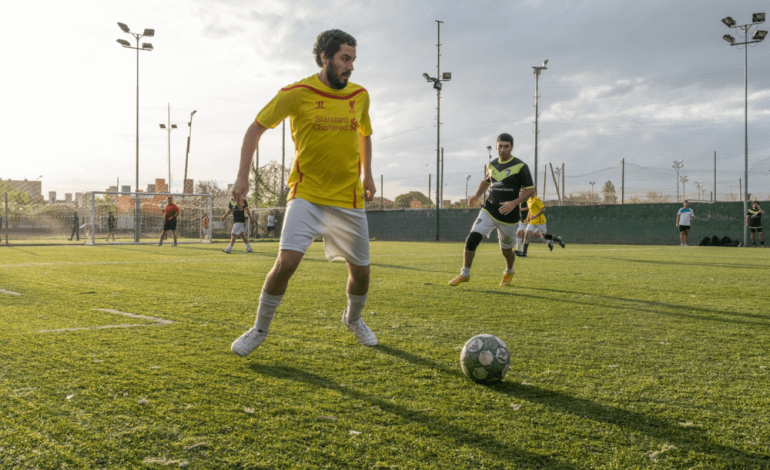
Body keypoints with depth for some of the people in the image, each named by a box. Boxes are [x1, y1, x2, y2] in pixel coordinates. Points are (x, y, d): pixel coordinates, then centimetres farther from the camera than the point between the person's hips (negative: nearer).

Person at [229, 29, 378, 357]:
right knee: (287, 261, -18)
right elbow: (256, 128, 0)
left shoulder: (360, 95, 4)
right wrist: (243, 177, -6)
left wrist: (367, 175, 15)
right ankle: (259, 330, 4)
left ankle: (353, 318, 39)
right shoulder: (296, 94, -8)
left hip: (349, 198, 4)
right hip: (306, 195, -3)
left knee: (360, 269, 7)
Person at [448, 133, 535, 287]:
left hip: (508, 216, -3)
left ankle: (509, 272, 42)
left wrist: (514, 203, -21)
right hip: (489, 211, 3)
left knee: (506, 250, 9)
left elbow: (530, 190, -7)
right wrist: (476, 196, 10)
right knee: (472, 238, -15)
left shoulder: (520, 166, -7)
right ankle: (465, 274, -2)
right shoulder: (492, 165, 8)